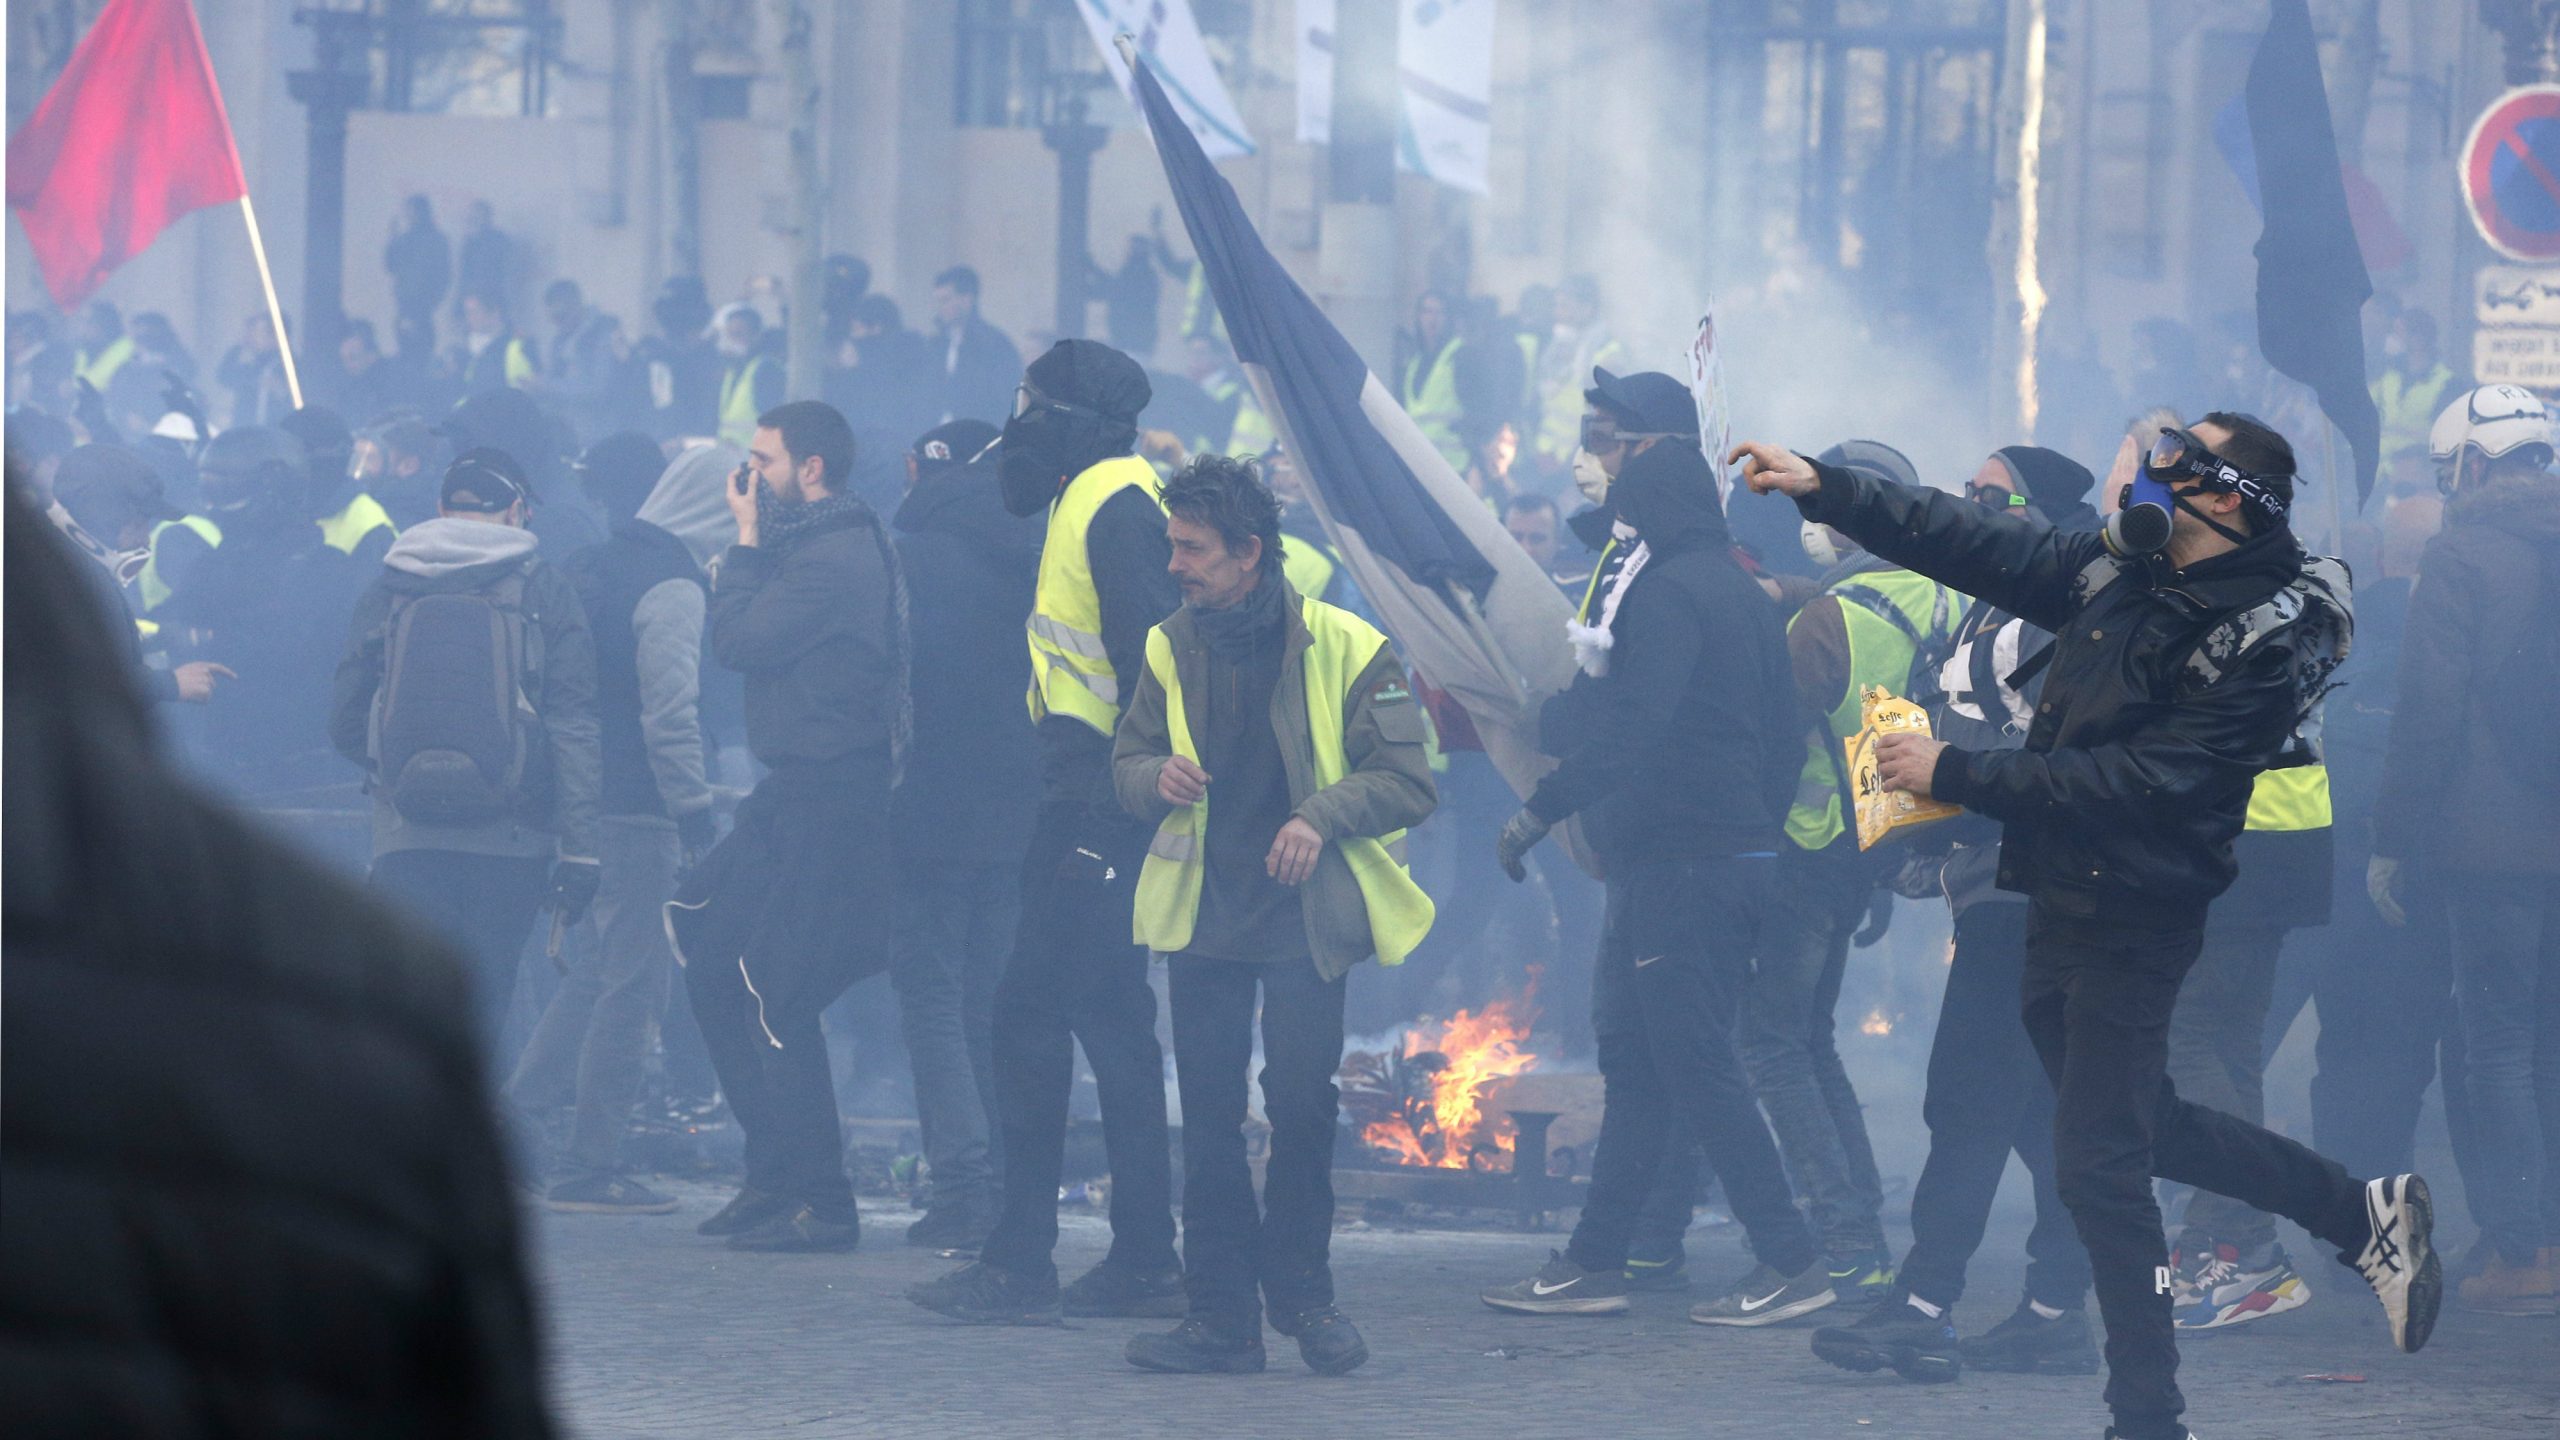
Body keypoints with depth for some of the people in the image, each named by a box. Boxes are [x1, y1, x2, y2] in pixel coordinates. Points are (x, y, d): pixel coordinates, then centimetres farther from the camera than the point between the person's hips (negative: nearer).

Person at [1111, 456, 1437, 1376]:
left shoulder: (1345, 649, -7)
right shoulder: (1173, 649, 5)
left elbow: (1406, 781, -7)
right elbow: (1128, 762, 13)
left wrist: (1323, 815, -23)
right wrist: (1158, 778, -11)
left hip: (1306, 914, -3)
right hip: (1203, 912, 3)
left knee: (1302, 1103, -6)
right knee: (1208, 1116, 1)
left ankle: (1300, 1291, 13)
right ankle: (1222, 1314, 6)